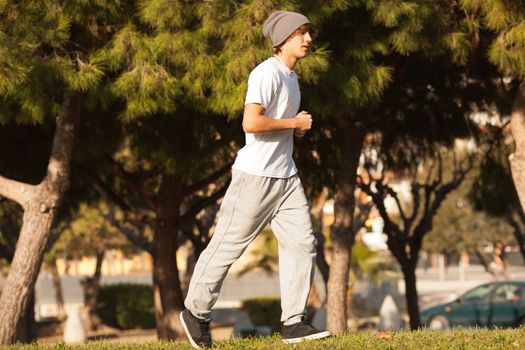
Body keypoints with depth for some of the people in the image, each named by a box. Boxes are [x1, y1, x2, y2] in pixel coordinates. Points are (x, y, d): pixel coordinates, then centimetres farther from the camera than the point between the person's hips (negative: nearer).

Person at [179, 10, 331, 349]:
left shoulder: (291, 76, 16)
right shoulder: (266, 73, -14)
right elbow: (250, 122, -26)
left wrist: (297, 129, 8)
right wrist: (294, 123, -15)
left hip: (285, 176, 9)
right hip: (255, 175, -9)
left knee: (302, 243, -1)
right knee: (228, 245, -1)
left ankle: (294, 323, 0)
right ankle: (196, 312, 12)